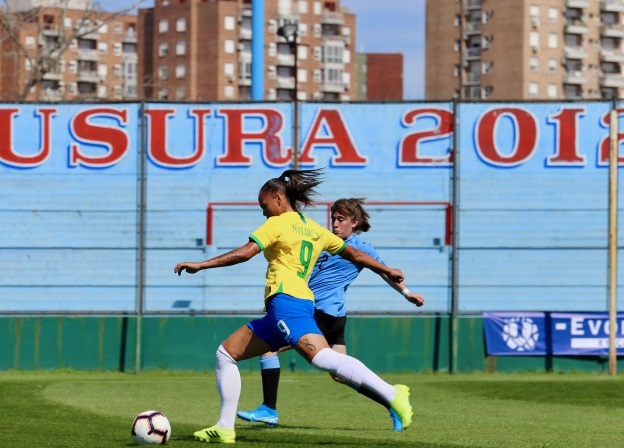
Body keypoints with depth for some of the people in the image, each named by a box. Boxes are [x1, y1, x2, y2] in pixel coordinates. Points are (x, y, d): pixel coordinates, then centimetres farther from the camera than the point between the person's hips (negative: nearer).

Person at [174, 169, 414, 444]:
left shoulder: (277, 224, 0)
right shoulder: (315, 230, 22)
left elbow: (244, 253, -10)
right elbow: (354, 254, 25)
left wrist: (200, 265, -8)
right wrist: (388, 271, 35)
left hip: (286, 299, -10)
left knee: (321, 356, -28)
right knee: (226, 353, 14)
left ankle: (392, 395, -39)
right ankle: (225, 428, 13)